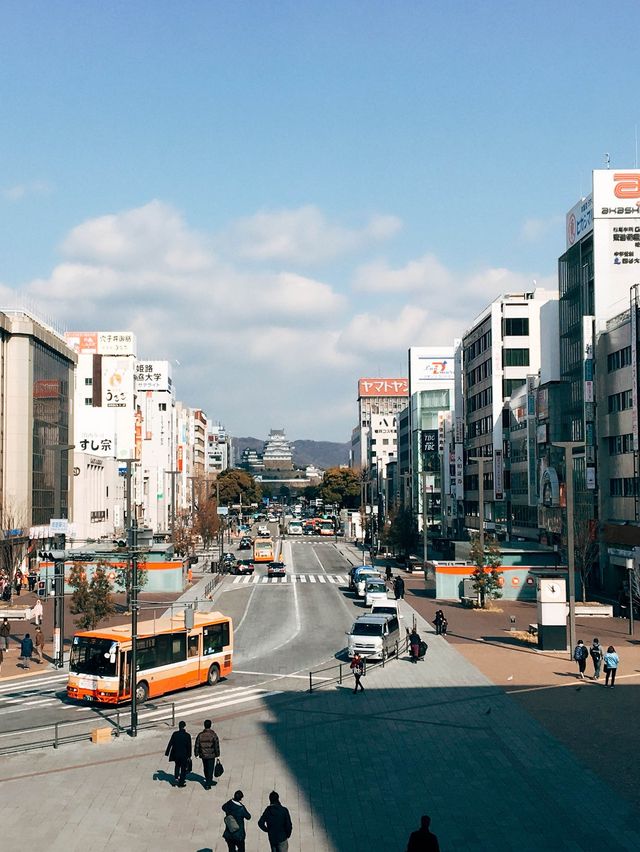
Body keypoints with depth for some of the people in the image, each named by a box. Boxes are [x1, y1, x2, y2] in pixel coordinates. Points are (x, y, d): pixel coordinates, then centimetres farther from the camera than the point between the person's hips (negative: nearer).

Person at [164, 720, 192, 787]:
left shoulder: (175, 734, -9)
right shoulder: (187, 735, -15)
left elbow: (170, 743, -3)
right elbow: (189, 746, -9)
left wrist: (167, 752, 8)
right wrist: (189, 756, 1)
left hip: (176, 754, 3)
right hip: (184, 755, -3)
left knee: (177, 765, 28)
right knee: (183, 768, 13)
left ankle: (176, 778, 17)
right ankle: (181, 782, 18)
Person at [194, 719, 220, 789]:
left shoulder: (200, 735, -6)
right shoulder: (213, 735, -13)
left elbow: (197, 745, -1)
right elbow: (217, 746, -10)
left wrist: (196, 754, 10)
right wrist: (217, 754, 0)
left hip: (203, 755, 3)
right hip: (211, 755, -3)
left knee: (205, 768, 22)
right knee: (210, 769, 4)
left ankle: (208, 780, 39)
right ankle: (207, 784, 0)